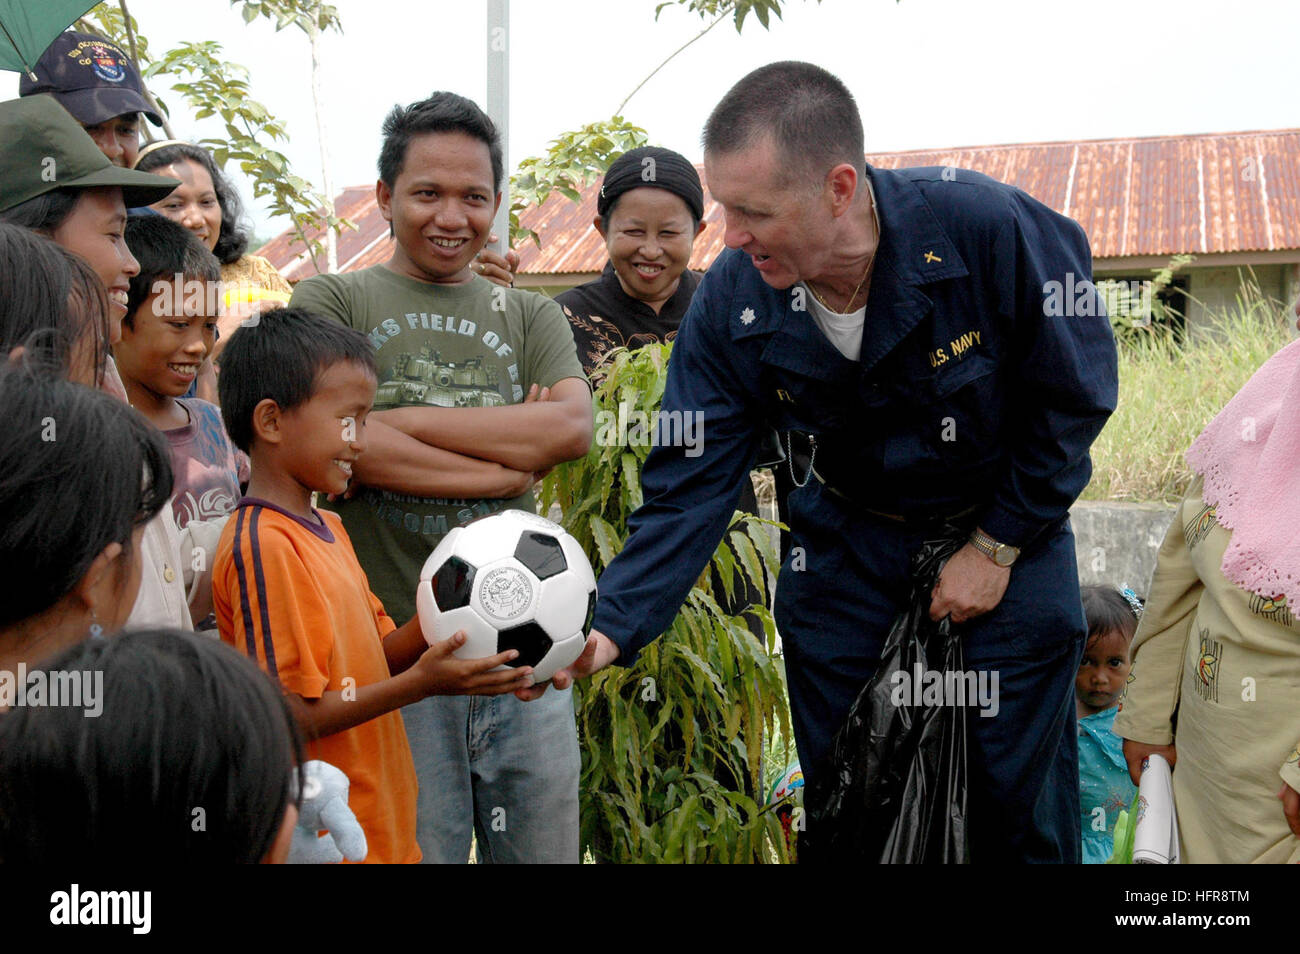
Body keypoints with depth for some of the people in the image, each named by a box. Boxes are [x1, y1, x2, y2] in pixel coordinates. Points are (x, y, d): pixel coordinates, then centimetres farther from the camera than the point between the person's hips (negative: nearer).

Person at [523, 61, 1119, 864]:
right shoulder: (730, 303, -20)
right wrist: (612, 628, -29)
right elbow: (692, 483, -17)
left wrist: (997, 547, -12)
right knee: (825, 783, 6)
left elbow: (1073, 396, -14)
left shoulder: (988, 227, -28)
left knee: (1021, 796, 1)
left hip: (1006, 514, -2)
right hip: (851, 525, 2)